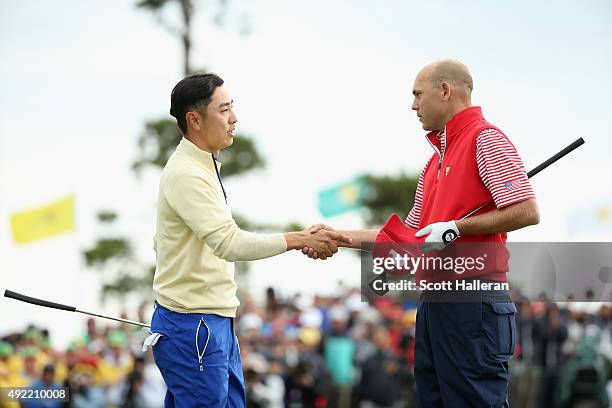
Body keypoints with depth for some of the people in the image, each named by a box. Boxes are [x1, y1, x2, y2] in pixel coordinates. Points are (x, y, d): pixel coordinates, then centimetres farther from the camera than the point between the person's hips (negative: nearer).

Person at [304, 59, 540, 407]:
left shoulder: (485, 139, -6)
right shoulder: (436, 160, 23)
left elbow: (527, 211, -17)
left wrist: (455, 228, -16)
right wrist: (339, 238, 22)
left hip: (472, 304, -10)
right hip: (434, 301, 10)